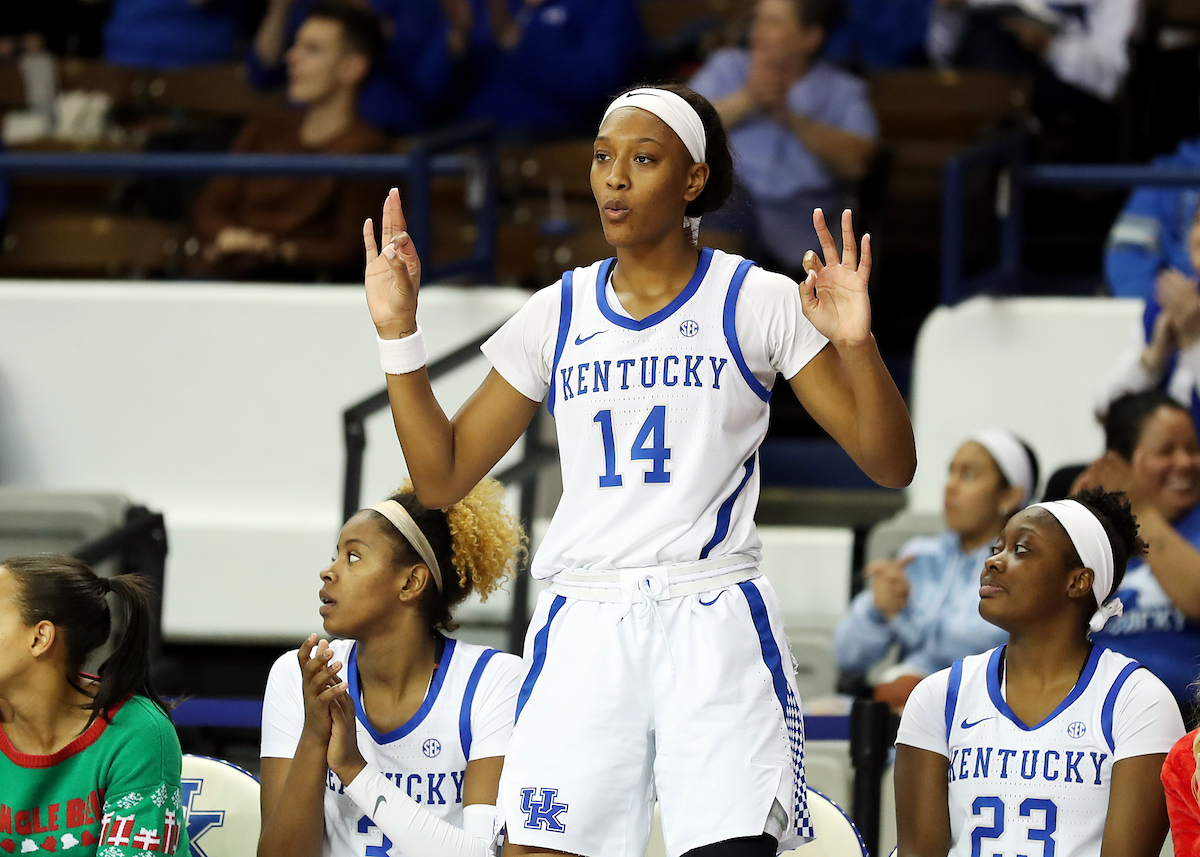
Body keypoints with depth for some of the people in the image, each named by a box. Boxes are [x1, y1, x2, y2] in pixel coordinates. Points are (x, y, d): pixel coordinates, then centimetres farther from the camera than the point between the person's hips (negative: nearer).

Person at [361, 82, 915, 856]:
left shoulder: (759, 302, 1)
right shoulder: (557, 314, 11)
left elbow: (892, 466, -2)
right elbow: (442, 477, 13)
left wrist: (856, 345, -19)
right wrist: (398, 332, 4)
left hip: (714, 625, -3)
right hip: (583, 628, 3)